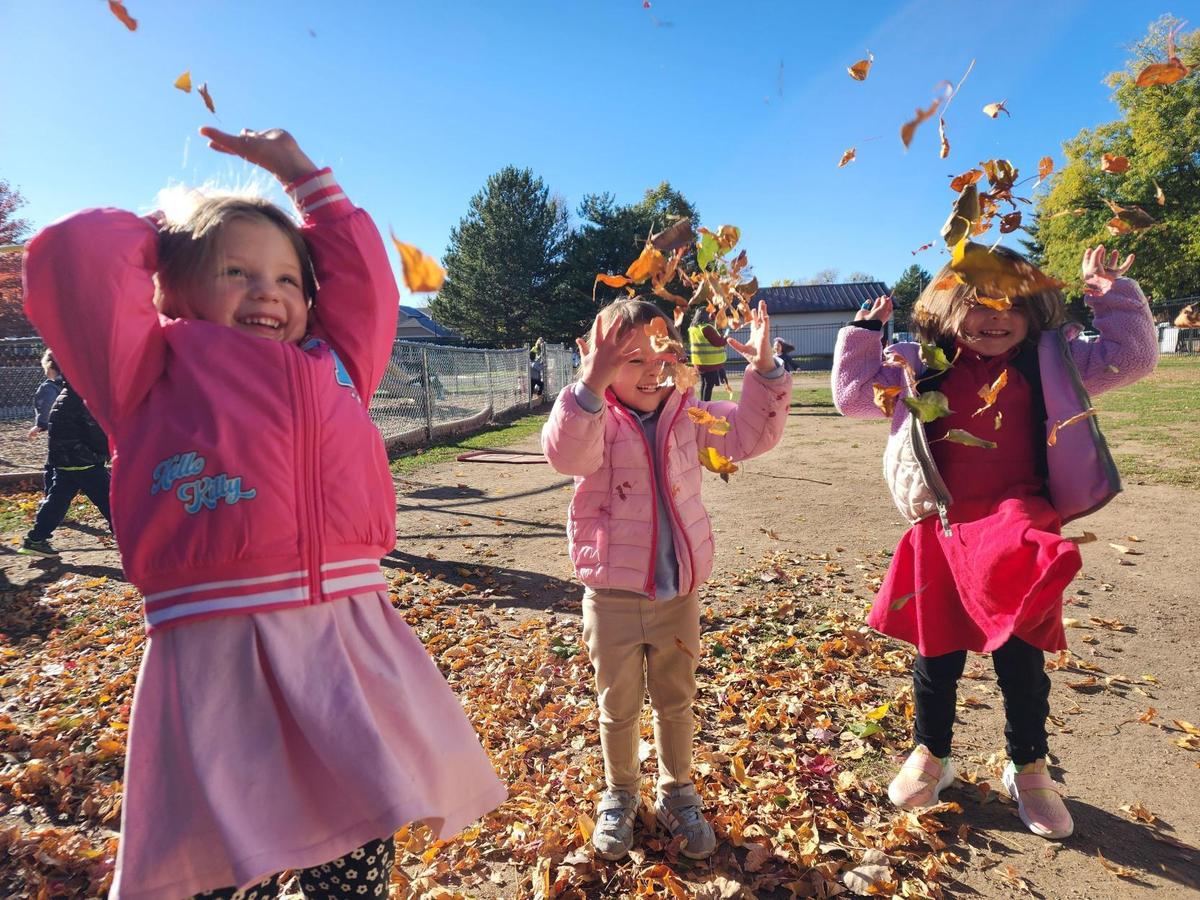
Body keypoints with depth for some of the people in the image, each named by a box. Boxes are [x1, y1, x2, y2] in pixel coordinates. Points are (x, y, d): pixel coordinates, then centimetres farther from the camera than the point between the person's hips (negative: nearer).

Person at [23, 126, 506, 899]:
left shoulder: (336, 369, 17)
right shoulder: (153, 376, 9)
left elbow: (365, 274, 24)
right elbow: (74, 258, 2)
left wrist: (298, 171, 29)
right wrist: (160, 231, 20)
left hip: (350, 645, 3)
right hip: (215, 656, -3)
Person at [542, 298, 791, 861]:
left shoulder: (688, 414, 0)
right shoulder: (595, 418, -13)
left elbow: (750, 435, -3)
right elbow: (566, 453, -34)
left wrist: (764, 371, -16)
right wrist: (592, 384, -49)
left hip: (680, 592, 3)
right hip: (612, 595, -3)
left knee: (676, 702, 20)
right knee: (618, 707, 16)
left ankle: (676, 793, 43)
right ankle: (619, 795, 41)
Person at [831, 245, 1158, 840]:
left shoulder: (1052, 363, 3)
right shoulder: (922, 368, 3)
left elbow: (1133, 359, 5)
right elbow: (853, 395, 9)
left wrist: (1114, 296, -3)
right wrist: (863, 333, 3)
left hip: (1018, 539, 0)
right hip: (941, 533, 1)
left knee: (1021, 658, 9)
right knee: (936, 652, 13)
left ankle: (1028, 770, 35)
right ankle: (930, 756, 36)